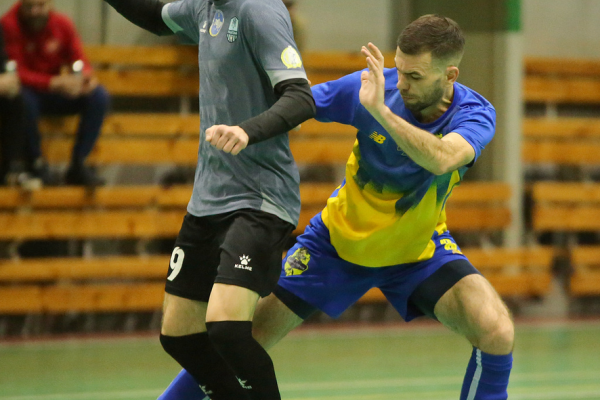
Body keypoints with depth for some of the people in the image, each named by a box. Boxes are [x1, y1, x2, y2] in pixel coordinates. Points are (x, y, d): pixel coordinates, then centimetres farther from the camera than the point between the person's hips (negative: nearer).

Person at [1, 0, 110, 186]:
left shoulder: (63, 24, -2)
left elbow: (79, 60, -1)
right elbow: (17, 73, -24)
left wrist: (86, 75, -27)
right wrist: (53, 83, -37)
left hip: (57, 94, 4)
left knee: (99, 97, -19)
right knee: (24, 98, -39)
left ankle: (78, 165, -12)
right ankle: (36, 163, -18)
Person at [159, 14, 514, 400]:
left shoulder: (474, 114, -25)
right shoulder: (374, 86, -22)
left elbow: (442, 160, -47)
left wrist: (380, 111, -56)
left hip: (420, 248, -1)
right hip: (340, 239, 1)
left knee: (497, 333, -24)